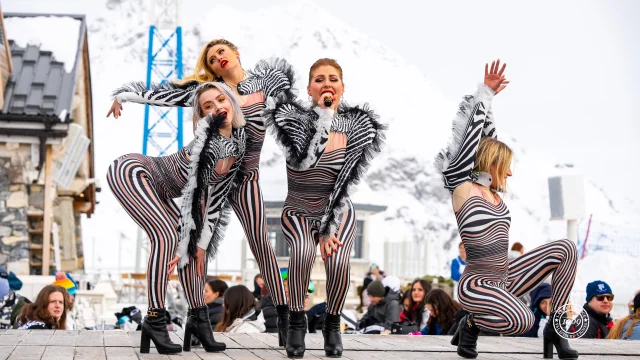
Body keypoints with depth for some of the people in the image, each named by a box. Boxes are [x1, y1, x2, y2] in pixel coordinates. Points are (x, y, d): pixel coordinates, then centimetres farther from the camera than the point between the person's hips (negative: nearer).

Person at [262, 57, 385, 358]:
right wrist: (323, 115, -29)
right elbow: (303, 161, -34)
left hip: (337, 212, 1)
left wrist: (328, 229, -20)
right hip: (298, 212, -1)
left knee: (338, 261, -28)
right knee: (303, 251, -33)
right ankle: (297, 322, -11)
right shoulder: (292, 118, -15)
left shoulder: (357, 127, -10)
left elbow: (345, 184, -13)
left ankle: (332, 324, 0)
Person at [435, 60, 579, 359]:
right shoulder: (463, 189, -9)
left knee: (565, 248, -6)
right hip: (476, 284, -8)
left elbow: (487, 139, 10)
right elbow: (472, 139, -11)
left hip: (505, 279, 8)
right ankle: (471, 323, -1)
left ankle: (554, 329, 0)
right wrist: (485, 94, -2)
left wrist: (489, 98, 11)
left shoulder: (495, 194, 9)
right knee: (522, 321, -34)